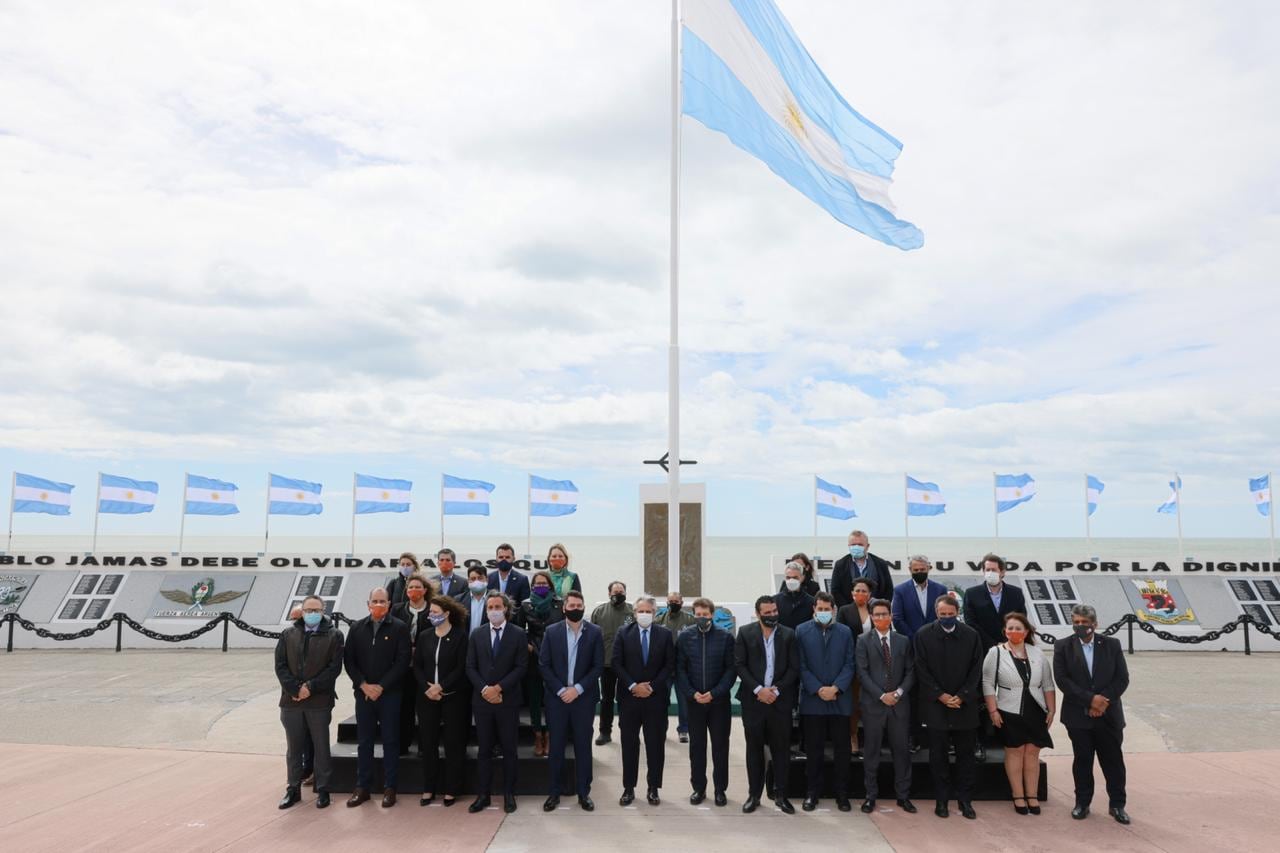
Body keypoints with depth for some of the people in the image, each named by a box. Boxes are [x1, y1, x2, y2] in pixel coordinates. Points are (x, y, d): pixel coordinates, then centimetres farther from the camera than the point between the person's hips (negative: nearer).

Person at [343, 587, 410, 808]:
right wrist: (363, 685, -8)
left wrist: (381, 687, -13)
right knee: (364, 741, 10)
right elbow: (348, 660, 4)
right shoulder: (357, 628, 6)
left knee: (390, 741, 4)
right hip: (363, 693, 3)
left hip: (390, 693, -3)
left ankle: (389, 788, 13)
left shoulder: (399, 628, -5)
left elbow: (402, 661, -9)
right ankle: (362, 787, 20)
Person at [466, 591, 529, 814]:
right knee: (484, 749, 8)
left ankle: (509, 794, 15)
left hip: (508, 700, -2)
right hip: (482, 699, 2)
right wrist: (484, 689, -10)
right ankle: (482, 795, 15)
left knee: (509, 749, 5)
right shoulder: (477, 634, 6)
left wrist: (498, 688, -13)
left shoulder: (518, 634, -2)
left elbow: (521, 667, -6)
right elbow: (470, 667, 4)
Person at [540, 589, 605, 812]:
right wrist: (561, 690, -10)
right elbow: (544, 664, -1)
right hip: (557, 697, 1)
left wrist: (577, 689, -11)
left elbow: (598, 666, -4)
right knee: (556, 746, 6)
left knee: (583, 746, 6)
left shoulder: (595, 632, -1)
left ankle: (583, 793, 17)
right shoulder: (551, 631, 0)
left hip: (584, 697, 0)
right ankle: (554, 792, 17)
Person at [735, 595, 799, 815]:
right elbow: (739, 665, -3)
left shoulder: (789, 635, 3)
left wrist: (776, 690, -9)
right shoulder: (745, 632, 1)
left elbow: (794, 667, 1)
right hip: (753, 699, 0)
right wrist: (758, 689, -12)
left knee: (781, 748, 5)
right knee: (754, 748, 7)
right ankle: (754, 794, 18)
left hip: (780, 700, 0)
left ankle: (781, 795, 18)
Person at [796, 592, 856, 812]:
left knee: (841, 748, 6)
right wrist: (818, 689, -11)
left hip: (839, 699, 1)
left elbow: (849, 664, 2)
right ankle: (813, 792, 17)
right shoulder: (802, 631, 2)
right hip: (812, 699, -1)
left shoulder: (845, 632, 6)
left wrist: (835, 688, -11)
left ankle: (842, 793, 17)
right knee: (813, 749, 5)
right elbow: (801, 666, -2)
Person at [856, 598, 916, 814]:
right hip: (873, 704, -2)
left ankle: (903, 796, 16)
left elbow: (910, 672, 7)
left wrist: (899, 692, -8)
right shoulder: (864, 641, 0)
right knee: (871, 751, 4)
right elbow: (862, 673, -6)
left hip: (898, 703, 2)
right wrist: (882, 695, -12)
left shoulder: (903, 641, 9)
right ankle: (871, 795, 14)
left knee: (901, 749, 5)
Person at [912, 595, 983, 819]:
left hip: (965, 705, 1)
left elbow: (976, 670, 1)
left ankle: (965, 799, 19)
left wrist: (961, 697, -8)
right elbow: (922, 670, -3)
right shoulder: (923, 635, -3)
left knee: (966, 754, 7)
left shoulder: (972, 636, 1)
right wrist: (940, 695, -10)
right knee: (938, 754, 6)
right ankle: (941, 799, 16)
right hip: (935, 704, -1)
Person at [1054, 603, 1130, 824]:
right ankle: (1082, 803, 20)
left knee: (1114, 761, 7)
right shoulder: (1063, 647, -2)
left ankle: (1117, 805, 21)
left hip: (1109, 715, 1)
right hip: (1078, 715, -1)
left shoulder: (1112, 645, 2)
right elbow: (1062, 680, -9)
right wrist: (1090, 699, -17)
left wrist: (1104, 700, -13)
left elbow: (1122, 679, -2)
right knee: (1082, 761, 8)